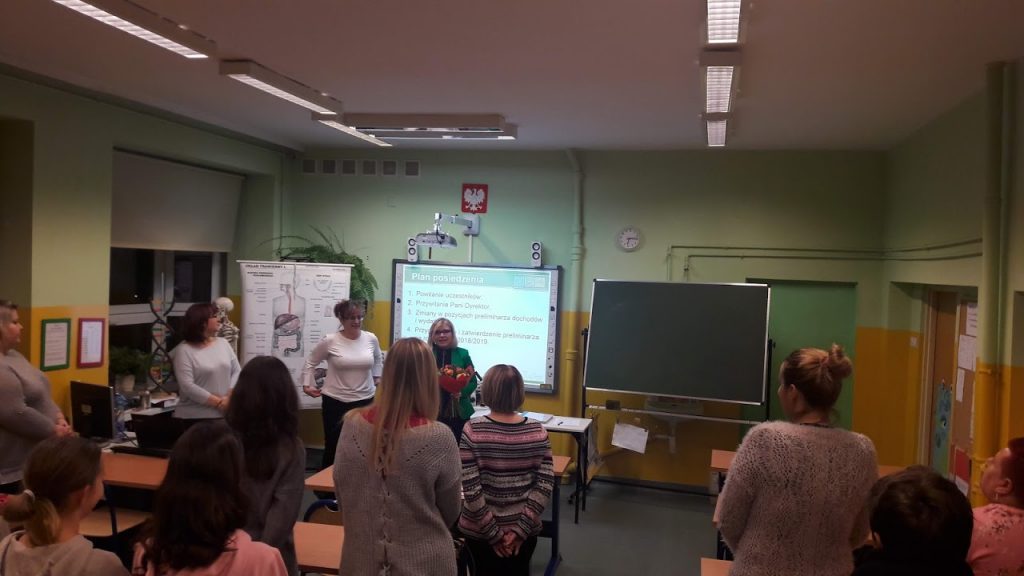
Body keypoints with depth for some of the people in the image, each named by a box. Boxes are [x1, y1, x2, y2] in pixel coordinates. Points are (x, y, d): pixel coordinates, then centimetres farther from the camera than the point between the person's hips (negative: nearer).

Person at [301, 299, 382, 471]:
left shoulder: (371, 339, -1)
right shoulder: (330, 341, -9)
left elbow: (377, 359, 22)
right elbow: (310, 362, 5)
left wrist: (377, 377, 17)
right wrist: (307, 385, 1)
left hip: (364, 400, 2)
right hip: (335, 401, -2)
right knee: (333, 446, 7)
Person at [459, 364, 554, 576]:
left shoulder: (472, 430, -15)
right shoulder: (537, 431, -9)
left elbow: (470, 488, -17)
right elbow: (545, 484, -11)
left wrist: (493, 533, -10)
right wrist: (521, 529, -8)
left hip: (481, 530, -2)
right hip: (524, 529, 2)